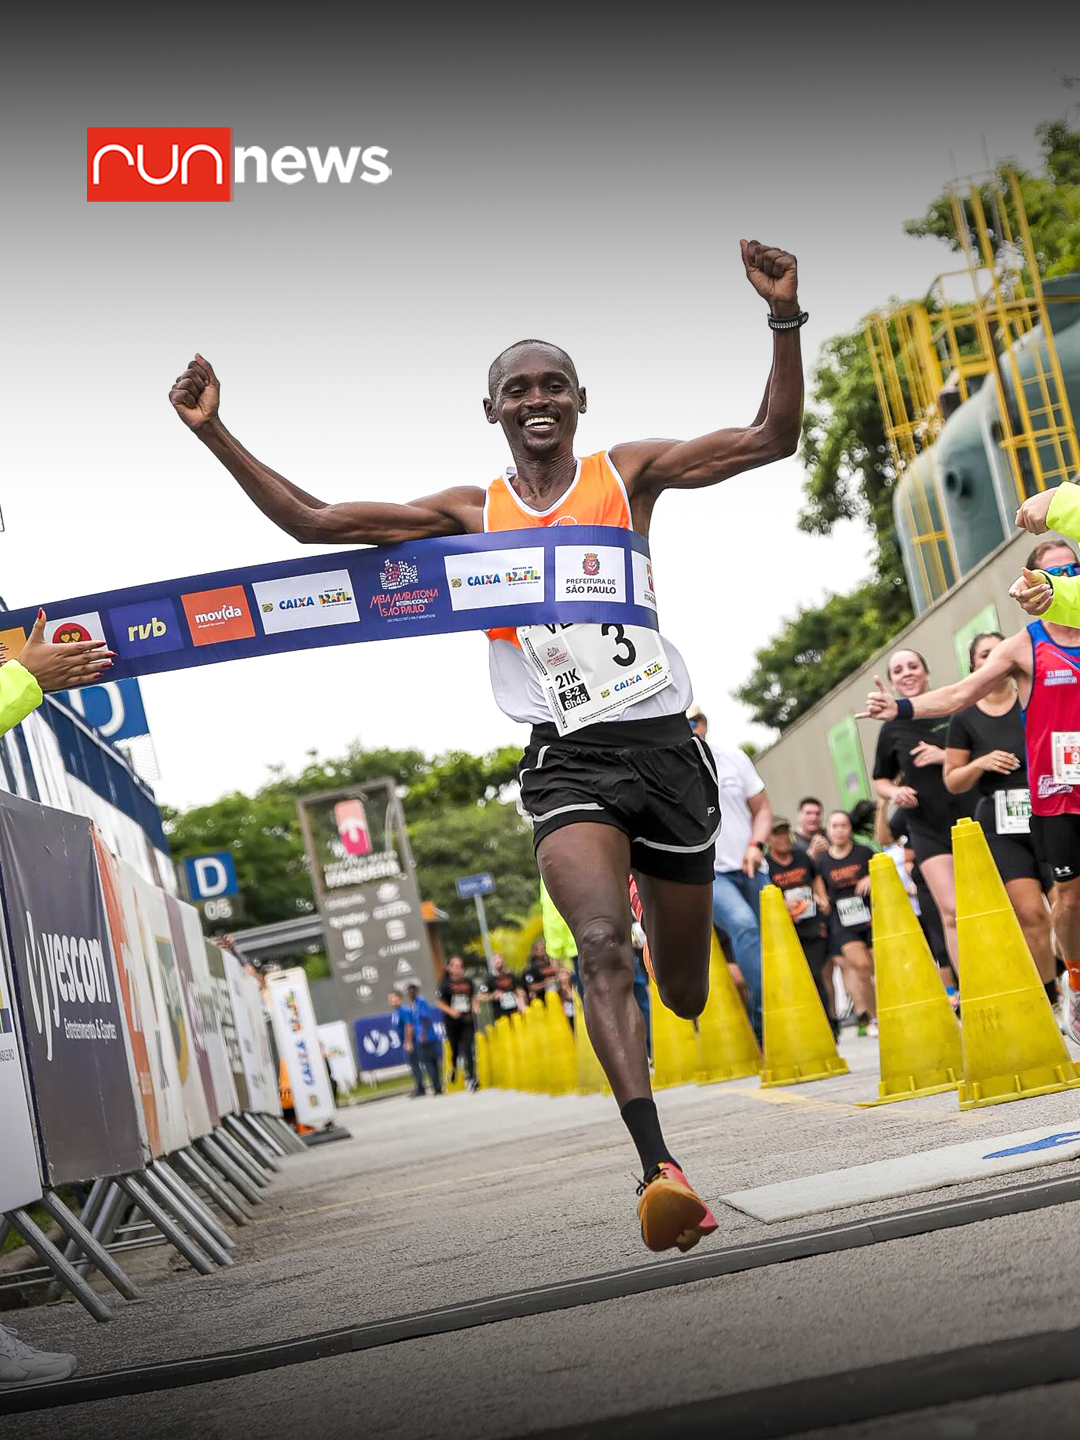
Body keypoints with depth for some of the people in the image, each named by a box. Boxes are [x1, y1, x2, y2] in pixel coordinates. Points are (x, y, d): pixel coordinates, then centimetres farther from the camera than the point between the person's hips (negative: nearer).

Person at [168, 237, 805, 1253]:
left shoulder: (627, 474, 6)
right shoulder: (470, 514, 8)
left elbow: (772, 438, 1)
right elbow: (313, 522, 6)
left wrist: (784, 320, -12)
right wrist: (216, 435, -2)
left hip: (664, 742, 1)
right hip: (566, 759, -1)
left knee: (685, 985, 10)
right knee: (602, 943, -26)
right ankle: (658, 1168, -34)